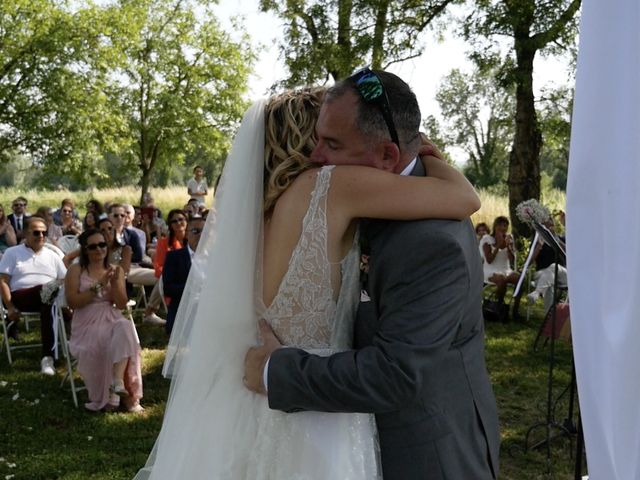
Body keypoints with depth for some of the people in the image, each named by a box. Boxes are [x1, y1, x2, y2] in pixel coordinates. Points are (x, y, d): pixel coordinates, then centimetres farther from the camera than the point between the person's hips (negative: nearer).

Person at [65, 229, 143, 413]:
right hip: (87, 324, -2)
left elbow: (122, 304, 5)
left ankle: (118, 382, -38)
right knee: (98, 344, -32)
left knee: (126, 329, -32)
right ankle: (103, 397, -14)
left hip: (112, 320, 2)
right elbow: (72, 301, -8)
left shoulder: (116, 270, 12)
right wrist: (99, 286, -13)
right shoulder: (76, 270, 4)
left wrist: (115, 283, -12)